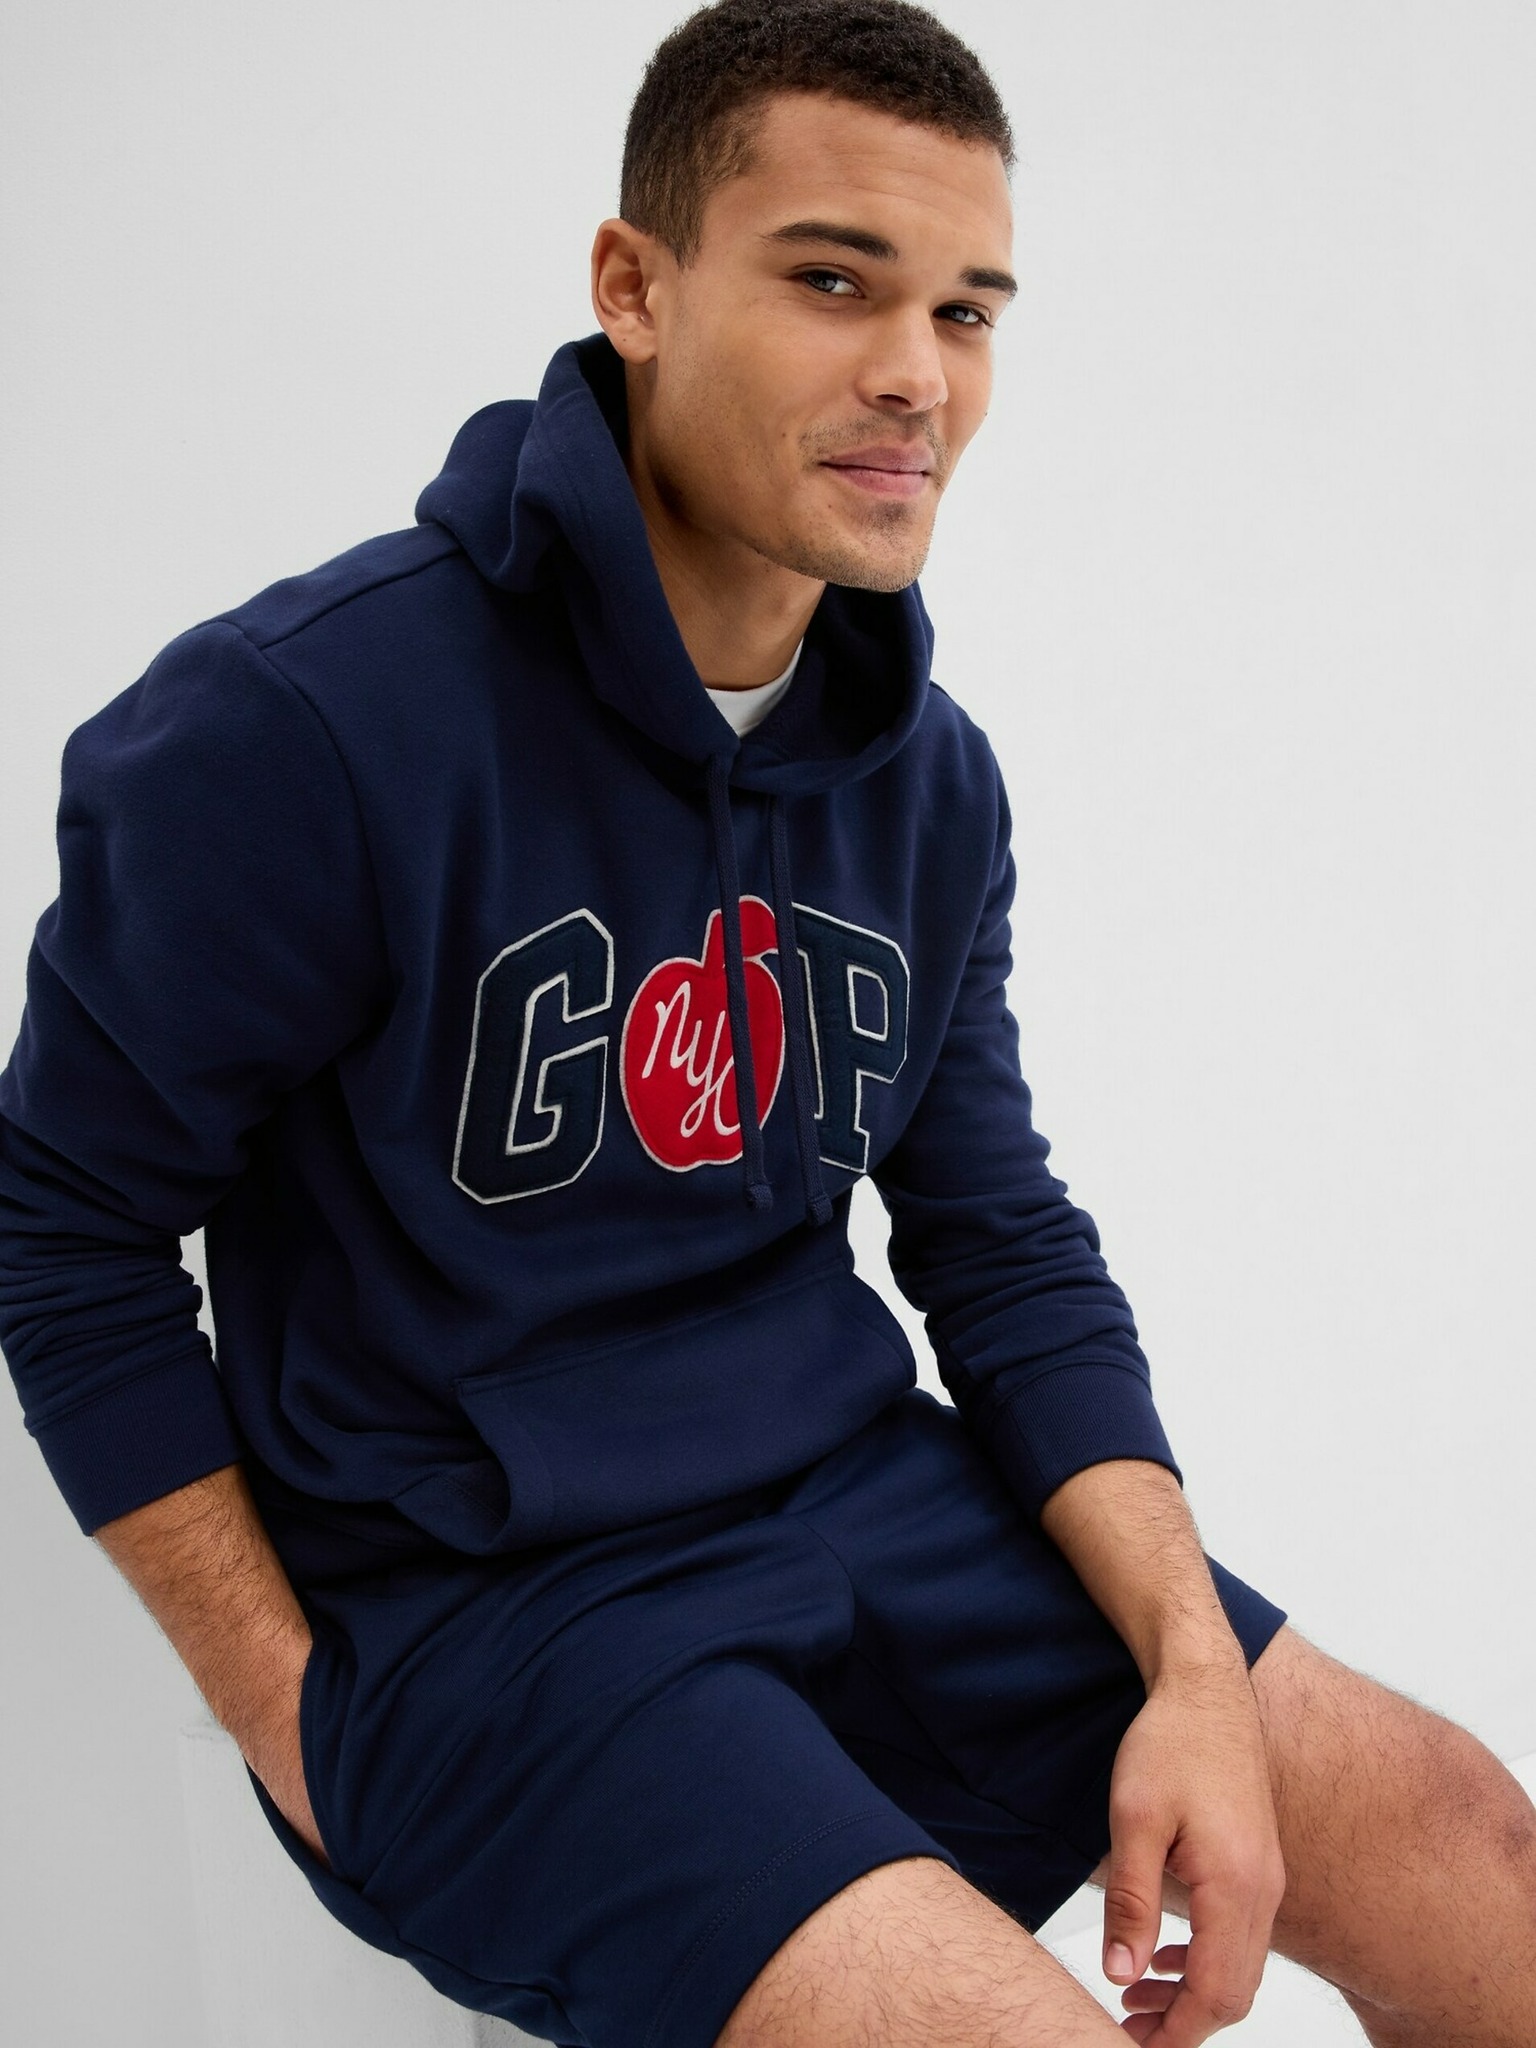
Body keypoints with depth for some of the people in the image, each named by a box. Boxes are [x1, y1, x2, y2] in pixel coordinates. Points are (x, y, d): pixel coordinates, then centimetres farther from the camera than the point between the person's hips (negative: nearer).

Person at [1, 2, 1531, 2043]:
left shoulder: (933, 780, 2)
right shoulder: (299, 722, -18)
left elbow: (1007, 1246, 6)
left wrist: (1194, 1662, -6)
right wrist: (290, 1724, -10)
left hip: (862, 1492, 6)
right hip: (473, 1589, -5)